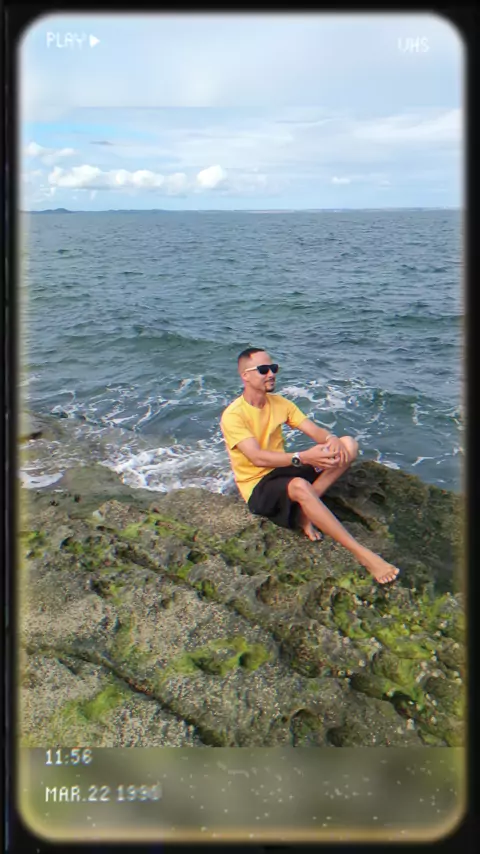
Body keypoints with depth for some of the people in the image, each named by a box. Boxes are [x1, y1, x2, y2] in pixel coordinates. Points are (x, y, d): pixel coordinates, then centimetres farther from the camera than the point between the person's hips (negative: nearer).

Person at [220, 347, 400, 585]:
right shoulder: (233, 415, -15)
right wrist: (302, 458, -38)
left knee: (349, 444, -8)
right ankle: (362, 554, -36)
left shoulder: (279, 403, 7)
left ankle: (304, 510, -20)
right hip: (258, 487, -7)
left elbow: (315, 430, -1)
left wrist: (332, 439, -25)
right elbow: (258, 458, -26)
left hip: (284, 470, 7)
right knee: (300, 486, -42)